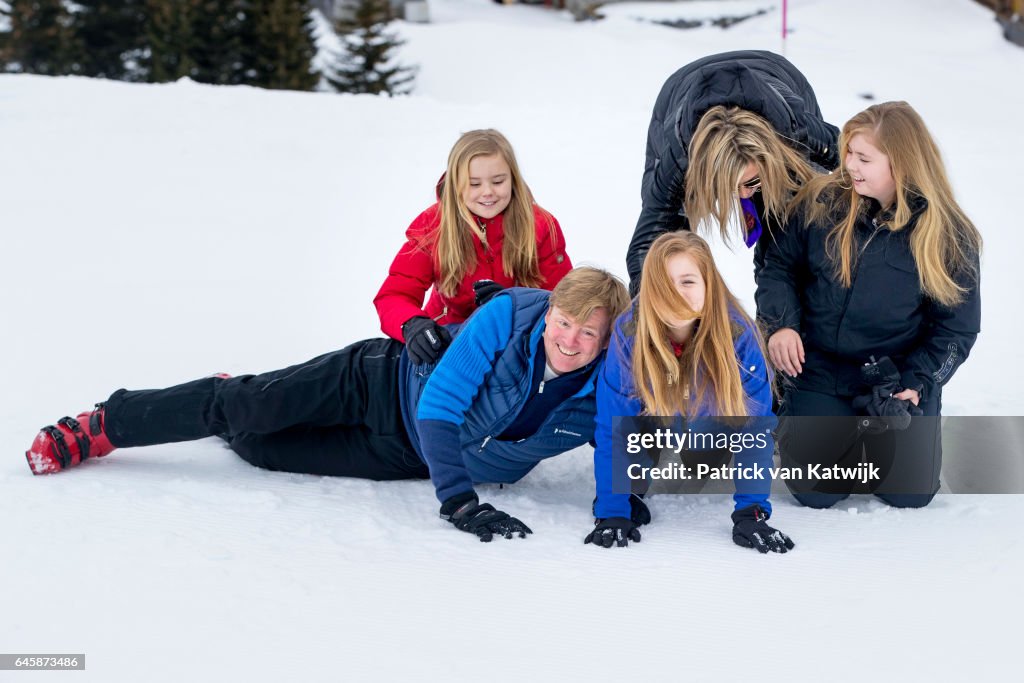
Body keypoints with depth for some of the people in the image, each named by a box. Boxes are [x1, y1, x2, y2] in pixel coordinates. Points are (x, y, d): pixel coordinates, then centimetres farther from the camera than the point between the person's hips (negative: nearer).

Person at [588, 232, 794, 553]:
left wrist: (751, 513, -27)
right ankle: (627, 493, 5)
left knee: (758, 424, -16)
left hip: (715, 427, 2)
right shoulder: (628, 335, -32)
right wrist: (611, 513, -28)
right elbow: (612, 430, -25)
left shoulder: (738, 335, -31)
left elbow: (755, 428, -24)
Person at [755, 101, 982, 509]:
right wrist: (782, 323, -12)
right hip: (822, 371, 1)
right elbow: (780, 265, 5)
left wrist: (916, 383, -18)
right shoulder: (821, 203, -7)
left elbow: (957, 329, -6)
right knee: (815, 493, -9)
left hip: (900, 378, -1)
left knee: (909, 493, -6)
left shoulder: (949, 237, -11)